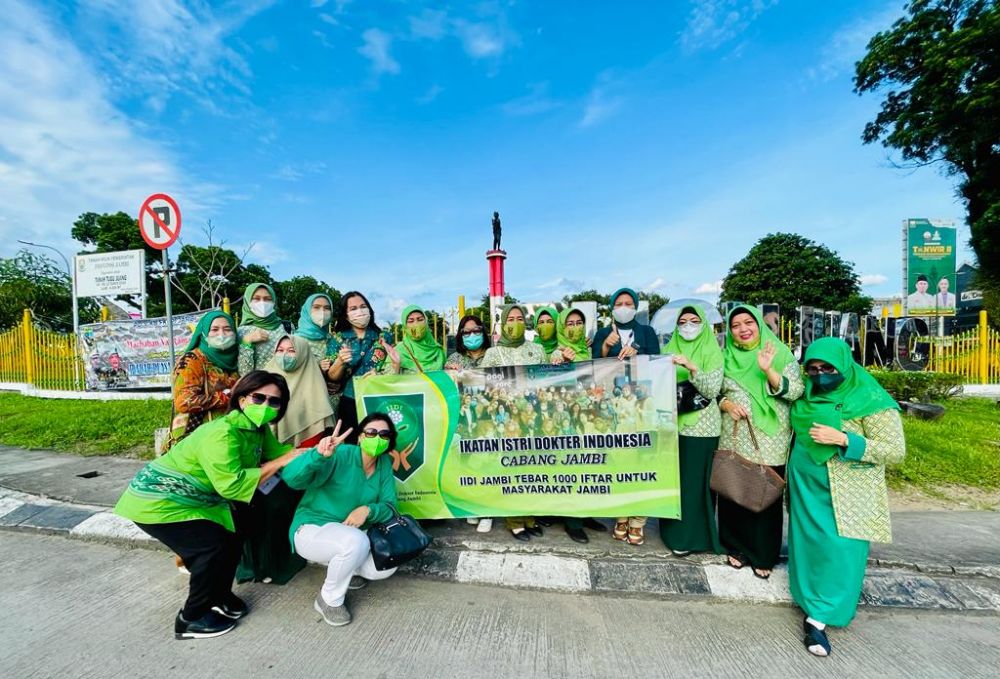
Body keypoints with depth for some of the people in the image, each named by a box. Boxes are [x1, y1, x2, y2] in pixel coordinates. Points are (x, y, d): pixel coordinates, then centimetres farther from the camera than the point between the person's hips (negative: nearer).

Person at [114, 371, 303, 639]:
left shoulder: (258, 428, -5)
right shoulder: (222, 433, -34)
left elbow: (277, 451, -12)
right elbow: (231, 484, -38)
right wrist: (281, 463, -33)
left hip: (190, 498, 9)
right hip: (156, 501, -9)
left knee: (233, 534, 9)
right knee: (213, 546, -11)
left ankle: (218, 596, 30)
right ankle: (191, 619, 11)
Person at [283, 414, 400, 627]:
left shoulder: (384, 464, -6)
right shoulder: (340, 455, -24)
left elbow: (389, 506, -5)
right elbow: (291, 478, -34)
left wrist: (368, 509, -27)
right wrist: (319, 455, -53)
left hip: (350, 535, 6)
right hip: (312, 530, -5)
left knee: (387, 566, -12)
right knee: (356, 541, -34)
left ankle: (341, 568, 18)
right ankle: (329, 599, -5)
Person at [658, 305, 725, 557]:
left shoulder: (712, 352, -3)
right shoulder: (669, 349, 8)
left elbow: (713, 389, -13)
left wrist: (692, 367, -27)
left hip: (700, 424, -4)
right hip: (673, 422, 4)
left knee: (694, 480, 3)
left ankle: (690, 536, 19)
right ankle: (674, 530, 27)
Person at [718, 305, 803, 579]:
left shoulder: (780, 353, -2)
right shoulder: (726, 356, 5)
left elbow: (796, 391, -12)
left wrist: (768, 370, -27)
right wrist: (726, 404, -10)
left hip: (769, 441, -2)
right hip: (733, 439, 2)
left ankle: (763, 554, 25)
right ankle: (737, 546, 28)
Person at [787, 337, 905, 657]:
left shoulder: (870, 400, -13)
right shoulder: (808, 394, 2)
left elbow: (896, 451, -14)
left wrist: (843, 439, -23)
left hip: (847, 493, -4)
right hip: (807, 486, 4)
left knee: (841, 551, -4)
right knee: (809, 544, 11)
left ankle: (818, 618, 5)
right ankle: (813, 602, 28)